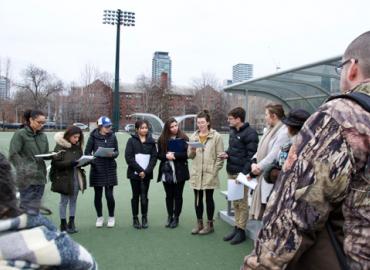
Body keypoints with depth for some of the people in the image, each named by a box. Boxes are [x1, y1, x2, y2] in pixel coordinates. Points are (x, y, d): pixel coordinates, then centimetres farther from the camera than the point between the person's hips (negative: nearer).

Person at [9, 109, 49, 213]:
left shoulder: (43, 136, 12)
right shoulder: (20, 134, -5)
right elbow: (13, 155, -10)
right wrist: (24, 169, -21)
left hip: (40, 176, 6)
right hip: (27, 178, -6)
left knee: (36, 206, 13)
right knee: (29, 207, -6)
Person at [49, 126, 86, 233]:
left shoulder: (77, 146, 8)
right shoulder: (60, 146, -11)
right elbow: (57, 163, -16)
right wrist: (71, 163, -26)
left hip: (76, 177, 6)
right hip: (64, 178, -6)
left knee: (73, 200, 12)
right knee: (64, 201, 5)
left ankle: (71, 223, 23)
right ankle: (63, 224, 16)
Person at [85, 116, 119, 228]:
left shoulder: (112, 136, 4)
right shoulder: (93, 136, -2)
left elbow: (117, 151, 8)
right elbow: (87, 152, 1)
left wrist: (112, 154, -14)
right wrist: (93, 160, -16)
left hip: (110, 169, 1)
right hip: (97, 169, 0)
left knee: (109, 194, -1)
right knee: (98, 194, 8)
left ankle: (111, 217, 18)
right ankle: (99, 217, 25)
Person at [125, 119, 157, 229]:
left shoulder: (151, 141, 7)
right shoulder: (131, 141, 1)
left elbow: (154, 157, 2)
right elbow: (128, 157, -6)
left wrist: (146, 171, -9)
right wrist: (139, 170, -12)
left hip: (146, 174, 1)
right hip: (134, 173, -1)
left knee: (144, 196, 1)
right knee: (135, 196, 6)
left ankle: (144, 218, 14)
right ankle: (135, 219, 16)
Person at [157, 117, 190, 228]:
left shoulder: (183, 138, -3)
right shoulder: (162, 139, 4)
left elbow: (187, 154, -9)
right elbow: (159, 155, 5)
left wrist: (174, 155, -17)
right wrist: (166, 156, -15)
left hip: (179, 171, -2)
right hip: (166, 171, 2)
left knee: (178, 195, 7)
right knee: (169, 195, 11)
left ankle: (176, 217, 19)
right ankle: (170, 216, 24)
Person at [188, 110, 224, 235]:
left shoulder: (216, 136, -5)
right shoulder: (193, 136, 8)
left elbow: (220, 156, -6)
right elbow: (189, 155, 10)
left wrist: (215, 171, -12)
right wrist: (192, 151, -11)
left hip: (209, 174, -4)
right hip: (196, 174, 4)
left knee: (209, 198, 6)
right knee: (198, 199, 11)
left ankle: (210, 224, 19)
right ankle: (199, 223, 25)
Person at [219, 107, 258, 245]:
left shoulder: (250, 133, -13)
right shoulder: (232, 131, 14)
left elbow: (252, 155, -17)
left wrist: (244, 173, -21)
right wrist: (227, 154, 4)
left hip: (241, 172, -8)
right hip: (231, 172, 8)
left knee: (242, 203, 2)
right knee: (235, 202, 14)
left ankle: (241, 230, 11)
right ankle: (236, 227, 24)